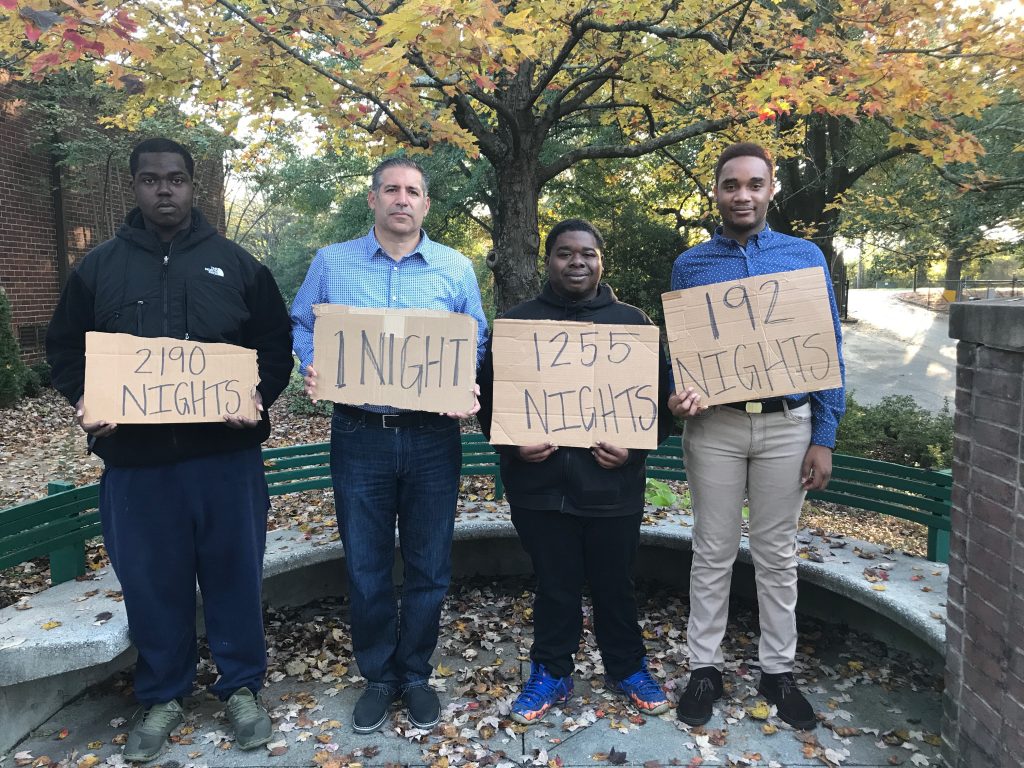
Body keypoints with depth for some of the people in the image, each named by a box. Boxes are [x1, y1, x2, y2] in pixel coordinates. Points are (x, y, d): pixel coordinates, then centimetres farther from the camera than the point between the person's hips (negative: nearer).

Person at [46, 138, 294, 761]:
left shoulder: (236, 263, 6)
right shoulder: (99, 267, 9)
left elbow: (278, 341, 7)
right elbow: (65, 347, 14)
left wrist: (259, 394, -10)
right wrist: (87, 400, -5)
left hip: (226, 453, -1)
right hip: (135, 458, 1)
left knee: (235, 572, 8)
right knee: (152, 581, 11)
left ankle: (242, 687, 28)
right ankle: (162, 697, 31)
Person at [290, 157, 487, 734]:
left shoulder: (457, 269, 5)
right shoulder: (331, 263, 6)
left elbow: (478, 344, 7)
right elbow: (302, 327, 11)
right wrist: (312, 369, -10)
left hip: (433, 438, 0)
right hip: (359, 435, 0)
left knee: (429, 567, 10)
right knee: (366, 568, 9)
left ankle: (416, 675, 31)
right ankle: (379, 678, 30)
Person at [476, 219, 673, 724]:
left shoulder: (632, 322, 5)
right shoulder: (517, 323, 5)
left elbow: (659, 397, 5)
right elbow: (490, 397, 5)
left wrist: (635, 446, -9)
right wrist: (512, 443, -10)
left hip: (613, 486, 0)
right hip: (540, 484, 0)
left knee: (615, 584, 14)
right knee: (554, 586, 12)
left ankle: (627, 668, 36)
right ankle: (551, 673, 31)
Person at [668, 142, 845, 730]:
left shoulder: (806, 257, 4)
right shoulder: (690, 264, 4)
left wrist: (824, 438, -2)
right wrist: (682, 394, -16)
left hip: (787, 424, 0)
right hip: (714, 424, 0)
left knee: (778, 554, 11)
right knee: (714, 552, 8)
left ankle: (780, 669, 26)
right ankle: (706, 667, 22)